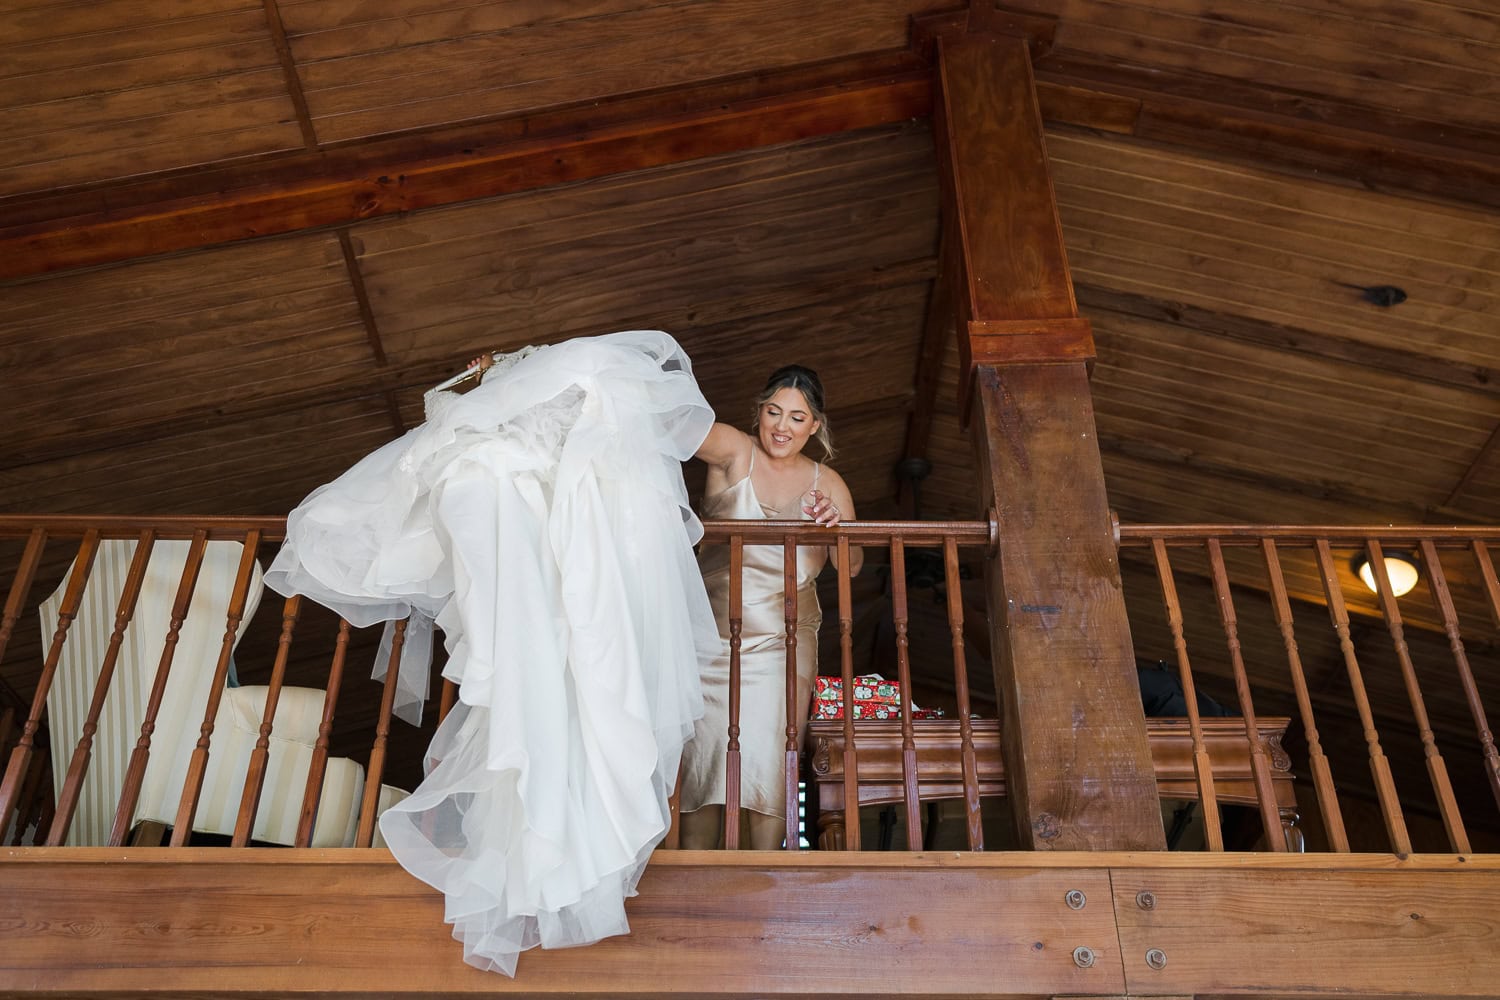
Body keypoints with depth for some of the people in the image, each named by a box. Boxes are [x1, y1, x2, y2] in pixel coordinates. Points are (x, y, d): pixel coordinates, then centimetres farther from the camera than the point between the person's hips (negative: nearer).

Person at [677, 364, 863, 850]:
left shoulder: (826, 483, 9)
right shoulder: (734, 451, -1)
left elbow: (851, 566, 1)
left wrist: (836, 526, -21)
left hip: (783, 638, 2)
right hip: (712, 630, -2)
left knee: (768, 754, -8)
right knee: (702, 750, -7)